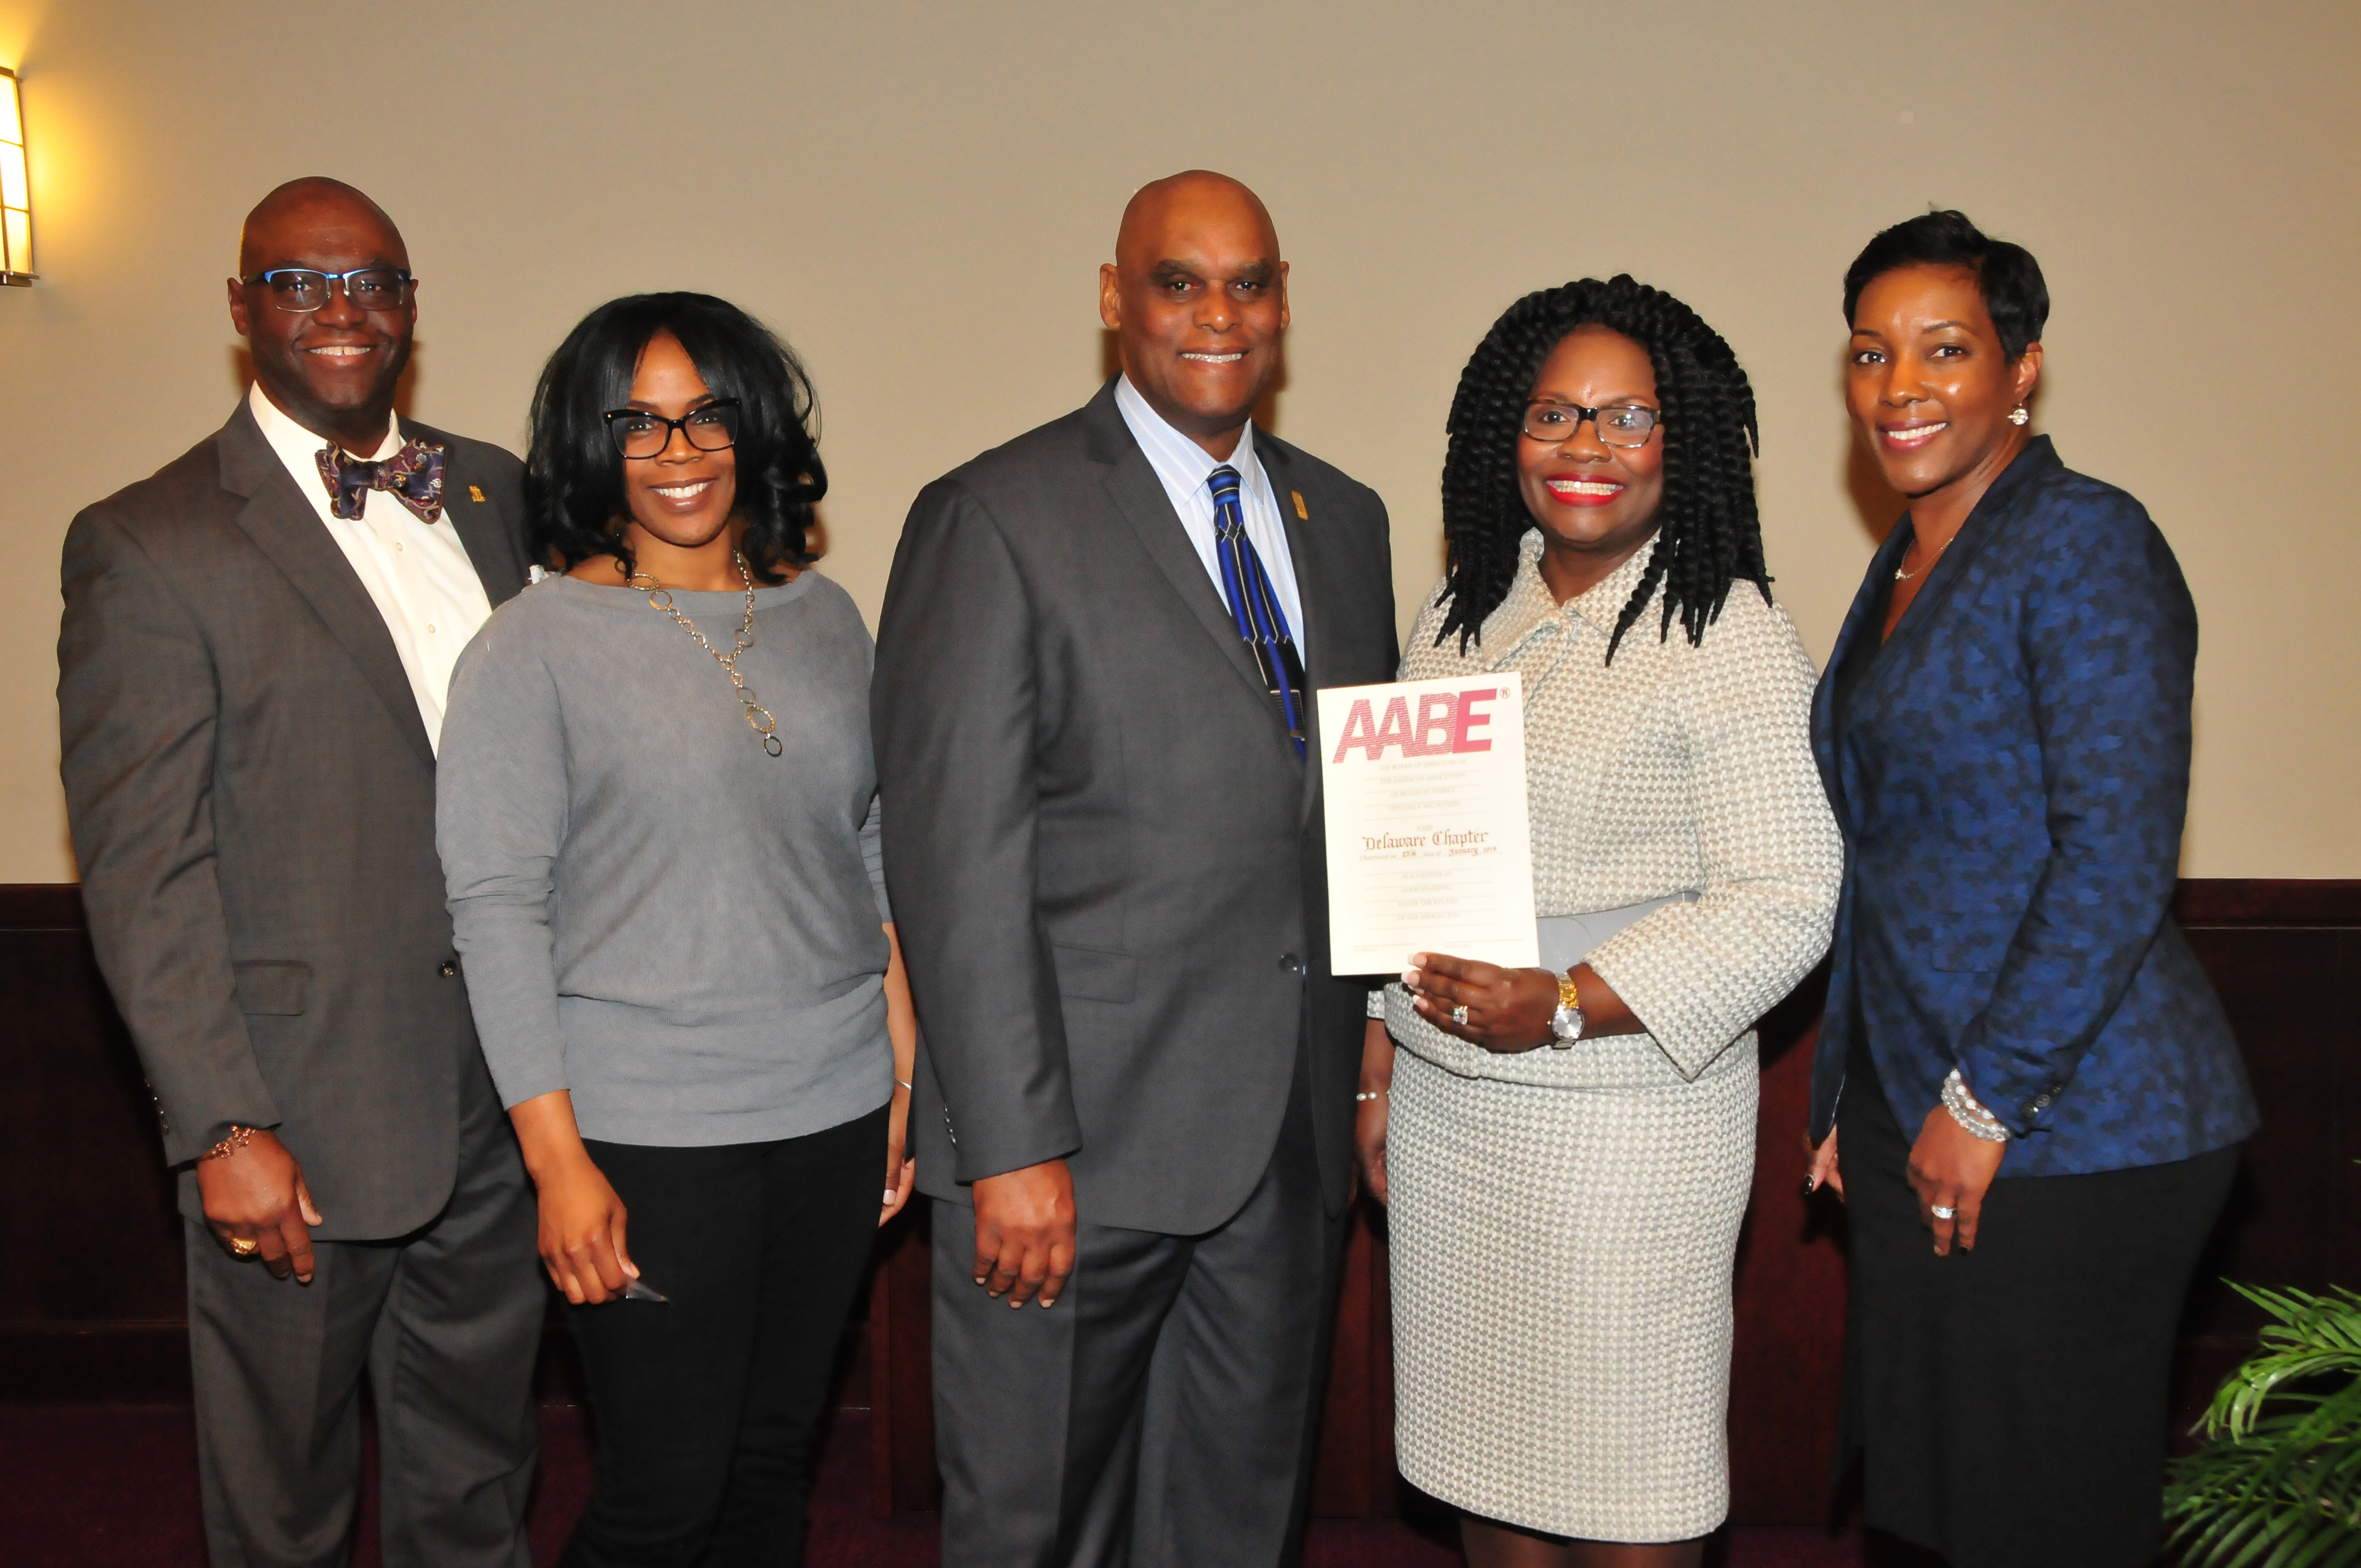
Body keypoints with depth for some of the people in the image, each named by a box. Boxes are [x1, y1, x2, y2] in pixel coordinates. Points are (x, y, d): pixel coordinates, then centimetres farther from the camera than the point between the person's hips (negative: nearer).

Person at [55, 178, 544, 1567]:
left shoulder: (497, 494, 8)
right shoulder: (148, 545, -8)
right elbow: (142, 868, -11)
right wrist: (224, 1126, -15)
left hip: (503, 1094, 5)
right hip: (303, 1112, -4)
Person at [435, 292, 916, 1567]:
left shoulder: (824, 617, 8)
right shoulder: (533, 646, -5)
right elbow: (494, 904, -9)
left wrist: (908, 1075, 8)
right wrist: (558, 1159, -13)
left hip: (835, 1112, 4)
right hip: (646, 1135, -4)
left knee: (772, 1461, 14)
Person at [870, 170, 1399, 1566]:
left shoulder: (1346, 522, 11)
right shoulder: (996, 520, -8)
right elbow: (957, 857, -13)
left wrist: (1377, 1068, 10)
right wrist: (1013, 1145, -17)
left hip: (1295, 1140, 6)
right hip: (1081, 1142, -5)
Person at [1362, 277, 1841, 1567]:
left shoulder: (1730, 637, -10)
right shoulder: (1460, 616, 10)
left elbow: (1785, 904, -14)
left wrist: (1567, 1006, -22)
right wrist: (1383, 1066, 14)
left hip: (1625, 1112, -6)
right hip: (1444, 1108, 6)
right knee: (1483, 1456, 15)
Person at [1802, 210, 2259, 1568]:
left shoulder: (2084, 542, -11)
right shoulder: (1908, 568, 15)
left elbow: (2119, 853, -19)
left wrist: (1987, 1099, -17)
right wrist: (1859, 1098, 15)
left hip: (2068, 1132, -8)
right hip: (1916, 1111, 8)